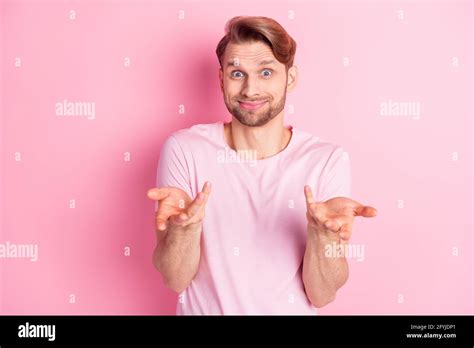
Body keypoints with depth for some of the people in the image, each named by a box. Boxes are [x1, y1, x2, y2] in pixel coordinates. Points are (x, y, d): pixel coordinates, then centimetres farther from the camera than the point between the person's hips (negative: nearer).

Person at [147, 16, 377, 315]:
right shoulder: (184, 150, -14)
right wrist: (184, 225, -30)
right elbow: (175, 280, -13)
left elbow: (321, 295, -12)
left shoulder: (328, 161, -13)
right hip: (204, 308, 0)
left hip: (291, 310, 1)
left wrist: (323, 233, -29)